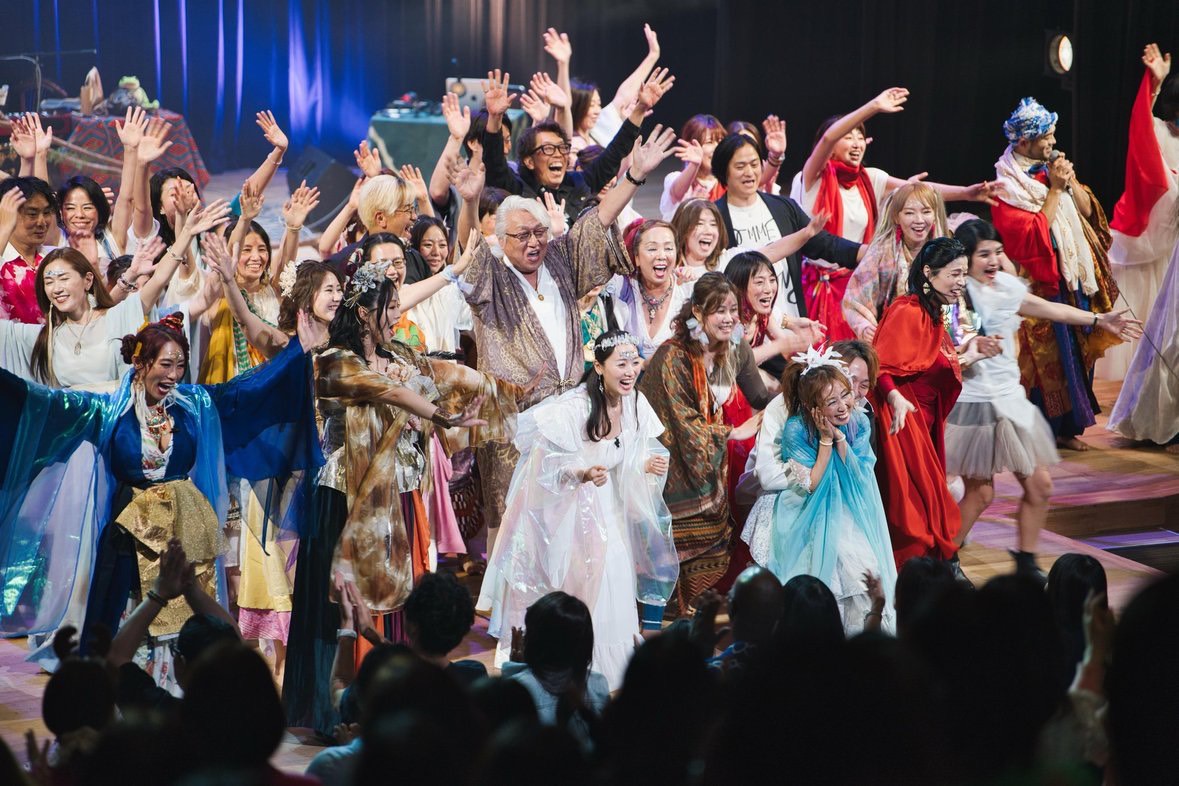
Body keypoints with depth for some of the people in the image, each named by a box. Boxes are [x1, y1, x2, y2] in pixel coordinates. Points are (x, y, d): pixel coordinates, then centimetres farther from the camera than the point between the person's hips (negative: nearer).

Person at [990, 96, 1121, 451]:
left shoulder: (1052, 166, 10)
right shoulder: (1007, 187, -12)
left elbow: (1087, 210, 10)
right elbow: (1034, 234, -20)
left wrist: (1070, 180, -6)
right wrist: (1055, 189, -17)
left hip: (1074, 279, 8)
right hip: (1041, 285, -7)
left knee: (1077, 352, 9)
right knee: (1048, 357, -6)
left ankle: (1067, 425, 17)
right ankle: (1049, 430, 1)